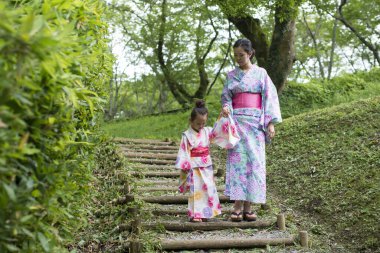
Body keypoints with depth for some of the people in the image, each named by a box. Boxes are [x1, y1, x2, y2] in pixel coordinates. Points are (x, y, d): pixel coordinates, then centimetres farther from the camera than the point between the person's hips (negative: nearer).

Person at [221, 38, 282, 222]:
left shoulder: (260, 73, 8)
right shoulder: (231, 75, 12)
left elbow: (269, 97, 3)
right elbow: (226, 96, 10)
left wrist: (271, 122, -6)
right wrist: (225, 107, -14)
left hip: (256, 122, 0)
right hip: (237, 122, 1)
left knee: (254, 161, -4)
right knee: (237, 160, -8)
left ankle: (248, 207, 0)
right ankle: (237, 208, -8)